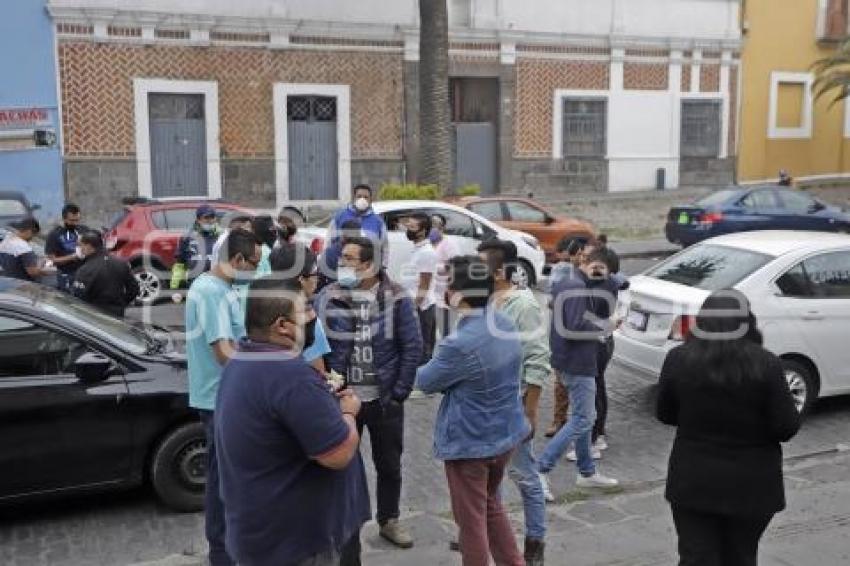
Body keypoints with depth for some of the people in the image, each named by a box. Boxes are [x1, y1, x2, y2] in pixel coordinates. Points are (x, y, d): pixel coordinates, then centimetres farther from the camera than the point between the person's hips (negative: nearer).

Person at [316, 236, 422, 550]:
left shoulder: (397, 299, -7)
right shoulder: (328, 297, -4)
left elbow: (412, 347, -5)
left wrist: (399, 393, -8)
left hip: (384, 400, 0)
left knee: (389, 465, 15)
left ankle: (389, 521, 34)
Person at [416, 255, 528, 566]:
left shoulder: (460, 344, -29)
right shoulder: (506, 325, -3)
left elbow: (425, 381, -13)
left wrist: (428, 366, 8)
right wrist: (445, 365, 5)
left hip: (469, 442, -8)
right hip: (505, 433, 8)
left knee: (471, 519, 10)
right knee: (491, 505, 27)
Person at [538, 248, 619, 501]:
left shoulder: (570, 285, 16)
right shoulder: (578, 288, -16)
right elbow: (576, 325, -26)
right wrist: (602, 327, -12)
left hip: (571, 362, 11)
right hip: (578, 363, -11)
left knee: (585, 418, 18)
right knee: (581, 420, -6)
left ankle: (587, 472, 29)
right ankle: (541, 470, -7)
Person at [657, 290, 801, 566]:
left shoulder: (678, 359, -9)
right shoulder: (766, 365, -15)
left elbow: (665, 414, 2)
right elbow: (786, 428, -12)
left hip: (693, 481, 0)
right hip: (751, 484, 0)